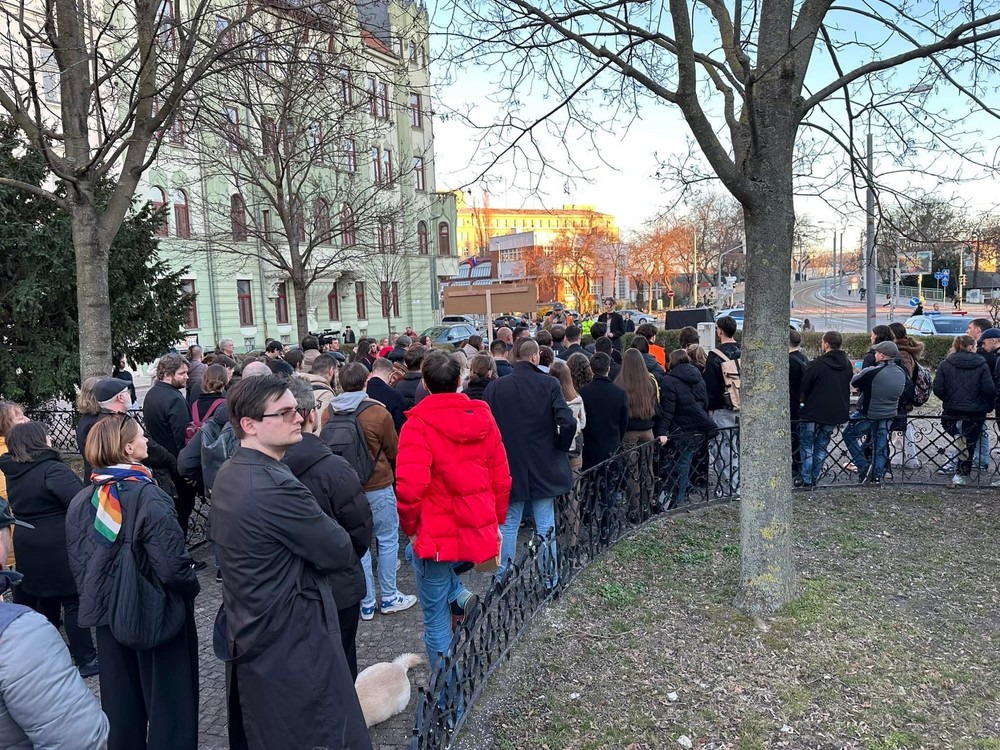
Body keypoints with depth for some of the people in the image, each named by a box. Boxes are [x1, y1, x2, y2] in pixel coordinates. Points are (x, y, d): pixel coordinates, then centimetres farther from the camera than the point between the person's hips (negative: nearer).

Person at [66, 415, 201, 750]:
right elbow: (172, 567, -26)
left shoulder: (80, 501, -4)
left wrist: (95, 598, 18)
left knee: (120, 702, 22)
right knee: (168, 700, 11)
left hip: (107, 613, 6)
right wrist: (192, 588, -6)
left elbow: (77, 563, 4)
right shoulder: (149, 498, -24)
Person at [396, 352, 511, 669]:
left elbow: (410, 486, -22)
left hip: (436, 535, -6)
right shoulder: (483, 418, 1)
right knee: (416, 555, 33)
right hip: (480, 533, 6)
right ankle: (461, 597, 14)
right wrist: (496, 522, 18)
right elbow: (501, 479, 6)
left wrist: (410, 528, -4)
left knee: (436, 619, 11)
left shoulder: (417, 425, -14)